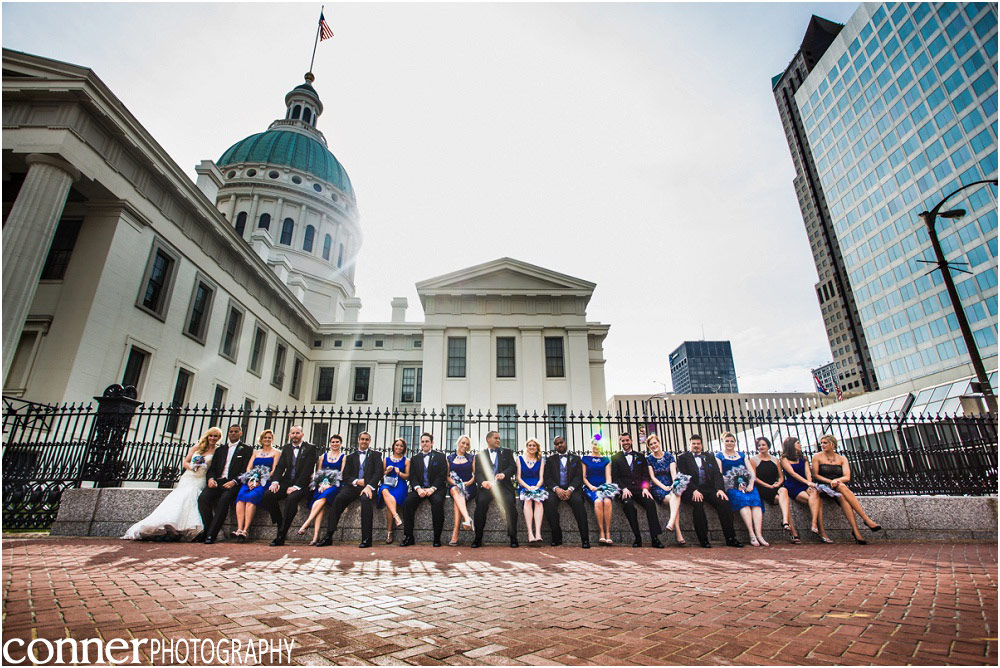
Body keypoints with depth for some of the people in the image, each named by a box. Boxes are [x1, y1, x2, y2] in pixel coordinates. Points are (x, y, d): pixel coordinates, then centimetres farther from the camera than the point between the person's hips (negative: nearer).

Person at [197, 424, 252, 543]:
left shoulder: (247, 449, 9)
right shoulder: (220, 449, 23)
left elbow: (245, 471, -1)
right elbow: (212, 468, 17)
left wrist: (234, 482, -17)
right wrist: (210, 478, -6)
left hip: (233, 484, -4)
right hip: (217, 481, 4)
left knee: (224, 500, -32)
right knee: (203, 498, -25)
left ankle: (211, 534, -25)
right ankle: (207, 530, -12)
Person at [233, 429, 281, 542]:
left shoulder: (276, 453, 12)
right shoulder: (256, 452, 26)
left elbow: (274, 470, 0)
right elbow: (249, 467, 13)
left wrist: (260, 481, -14)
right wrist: (250, 480, -8)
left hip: (265, 482, -4)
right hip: (251, 480, 4)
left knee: (251, 497, -32)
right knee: (240, 496, -28)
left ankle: (245, 530, -36)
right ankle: (239, 529, -34)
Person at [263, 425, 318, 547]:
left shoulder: (310, 448, 0)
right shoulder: (286, 448, 17)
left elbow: (308, 470, -9)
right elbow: (280, 466, 6)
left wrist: (296, 486, -19)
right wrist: (275, 481, -13)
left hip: (302, 484, -5)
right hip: (286, 482, 5)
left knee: (292, 498, -35)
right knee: (268, 495, -22)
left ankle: (281, 536, -29)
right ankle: (280, 526, -6)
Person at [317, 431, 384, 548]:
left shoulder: (376, 455, 15)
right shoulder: (351, 457, 23)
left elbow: (379, 472, 1)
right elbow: (346, 476, 13)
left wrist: (369, 486, -15)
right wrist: (356, 481, -8)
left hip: (368, 486, -3)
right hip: (353, 486, 3)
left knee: (366, 499, -35)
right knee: (338, 499, -27)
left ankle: (367, 539, -33)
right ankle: (328, 537, -25)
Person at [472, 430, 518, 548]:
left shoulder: (506, 452, 18)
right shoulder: (480, 454, 15)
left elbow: (513, 467, 6)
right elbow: (478, 473, 4)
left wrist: (504, 474, -16)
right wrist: (483, 482, -20)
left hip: (503, 486, 0)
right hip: (486, 486, 0)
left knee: (510, 502, -28)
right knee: (481, 502, -28)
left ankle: (513, 537, -16)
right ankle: (478, 538, -17)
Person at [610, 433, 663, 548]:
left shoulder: (640, 457, 21)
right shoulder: (616, 458, 14)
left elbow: (645, 475, 13)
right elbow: (615, 477, 5)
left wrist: (645, 488, -6)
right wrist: (624, 488, -11)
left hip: (639, 489, 2)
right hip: (625, 490, -2)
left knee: (651, 502, -28)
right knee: (628, 503, -34)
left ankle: (654, 538, -25)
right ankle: (637, 538, -26)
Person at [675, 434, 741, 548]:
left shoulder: (710, 457, 22)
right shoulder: (683, 458, 10)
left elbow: (717, 474, 10)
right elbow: (683, 476, -2)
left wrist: (719, 489, -9)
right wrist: (694, 490, -17)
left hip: (709, 489, 3)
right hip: (692, 490, -3)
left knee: (724, 501, -24)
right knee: (697, 503, -33)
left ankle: (730, 538, -17)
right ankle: (703, 539, -24)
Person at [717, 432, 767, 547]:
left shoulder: (741, 455, 24)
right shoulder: (719, 456, 13)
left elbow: (752, 471, 15)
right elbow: (719, 474, 1)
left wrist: (750, 485, -4)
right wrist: (736, 486, -11)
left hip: (747, 484, 3)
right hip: (731, 486, -3)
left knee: (756, 500, -27)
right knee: (743, 500, -32)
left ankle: (759, 535, -35)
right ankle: (752, 534, -36)